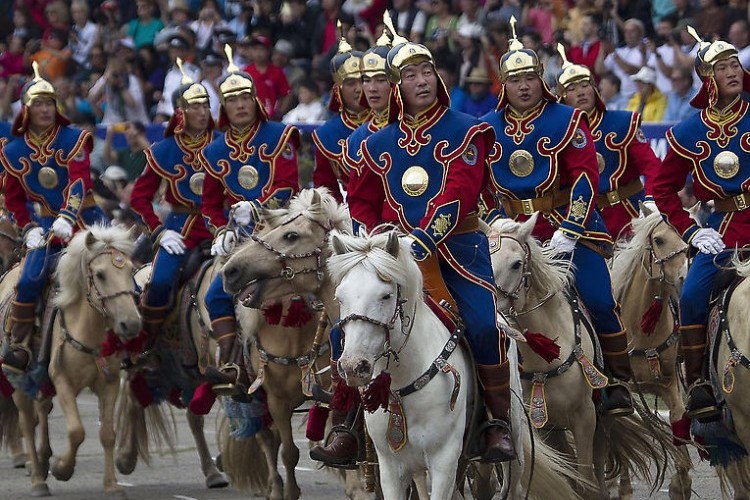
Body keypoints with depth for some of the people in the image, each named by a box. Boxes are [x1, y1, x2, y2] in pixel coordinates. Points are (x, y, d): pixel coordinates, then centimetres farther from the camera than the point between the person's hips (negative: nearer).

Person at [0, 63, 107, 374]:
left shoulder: (73, 139, -4)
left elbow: (79, 180, -18)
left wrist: (66, 218, -34)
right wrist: (29, 230, -3)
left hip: (85, 218, -1)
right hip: (48, 225, 1)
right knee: (29, 280, -19)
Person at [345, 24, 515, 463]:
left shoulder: (463, 131, -1)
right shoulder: (380, 144, 13)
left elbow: (458, 195, -15)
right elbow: (363, 203, 19)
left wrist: (422, 241, -27)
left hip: (457, 244, -4)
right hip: (396, 249, 4)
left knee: (483, 325, -25)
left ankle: (500, 424, -11)